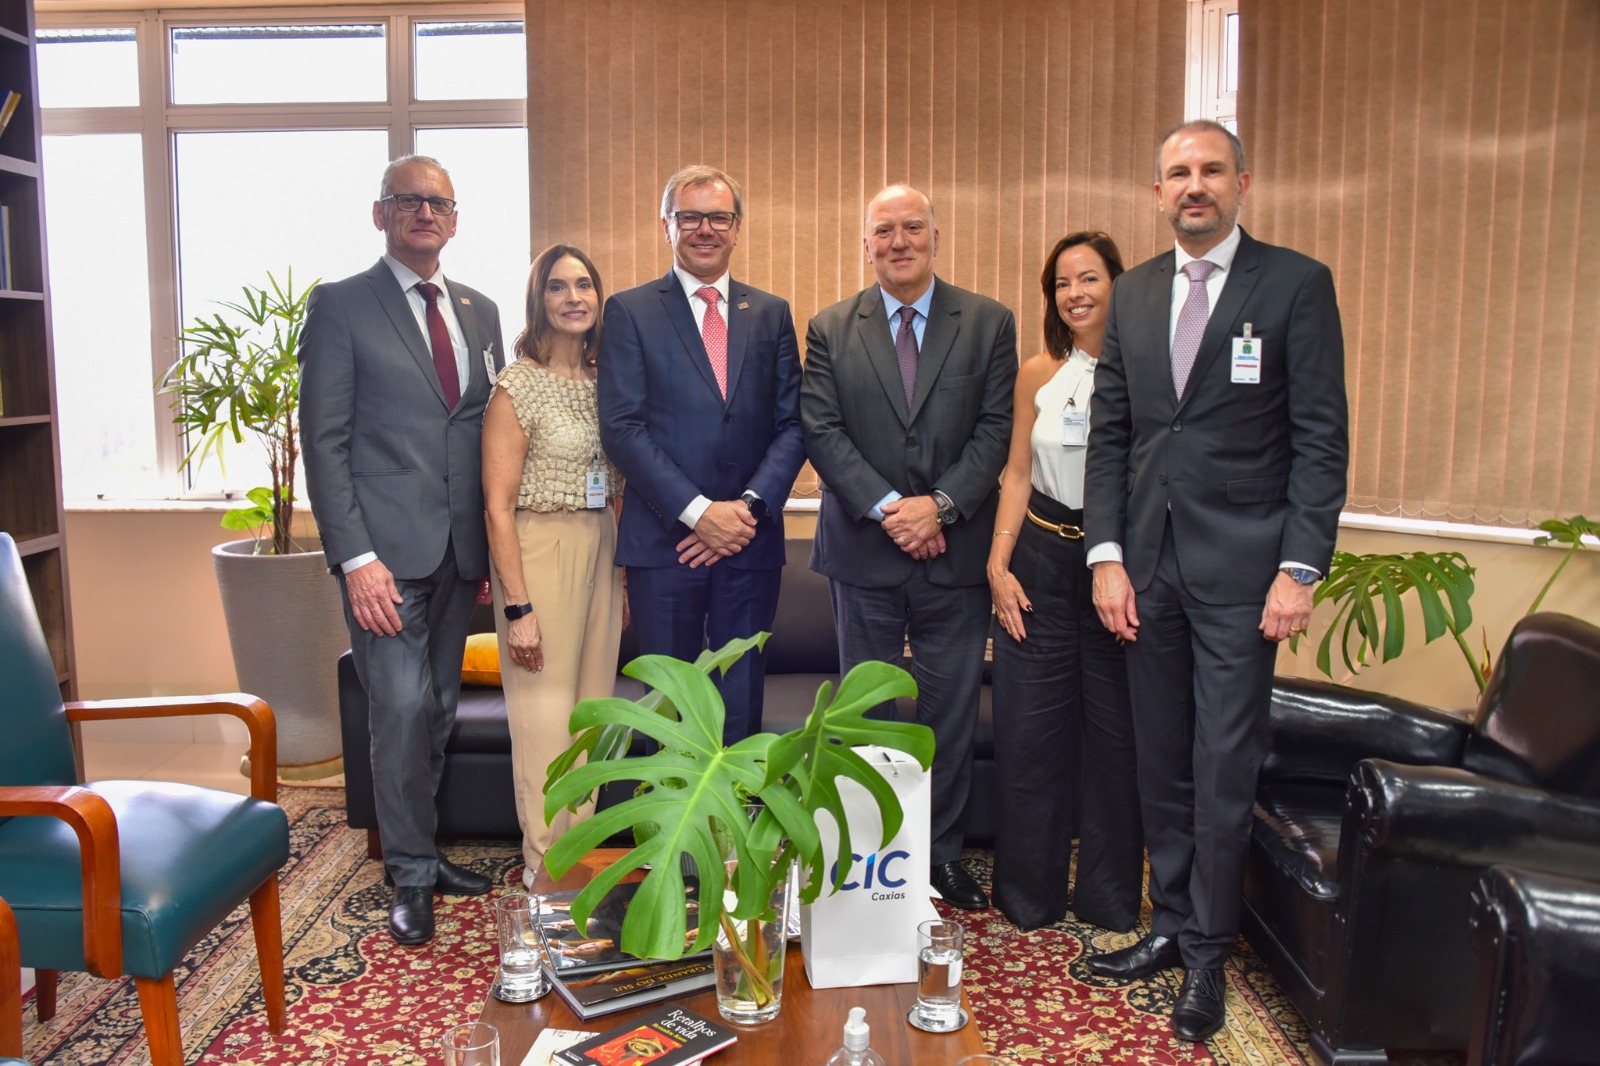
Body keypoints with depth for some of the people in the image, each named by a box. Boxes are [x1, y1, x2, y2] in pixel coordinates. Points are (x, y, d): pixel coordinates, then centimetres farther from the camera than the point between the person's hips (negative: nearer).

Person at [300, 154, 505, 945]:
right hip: (385, 549, -5)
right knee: (403, 706, -8)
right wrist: (355, 557, -15)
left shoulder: (480, 312, 14)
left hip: (458, 551, 5)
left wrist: (492, 544, 8)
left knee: (438, 707, 12)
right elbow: (324, 441, -7)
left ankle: (416, 848, 28)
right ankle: (412, 876, 9)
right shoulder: (340, 307, -1)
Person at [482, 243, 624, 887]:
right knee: (545, 712, 0)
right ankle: (547, 864, 16)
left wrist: (624, 577, 11)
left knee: (592, 707, 11)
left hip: (602, 552, 6)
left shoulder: (604, 383, 11)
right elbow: (498, 504, -12)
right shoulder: (518, 386, -8)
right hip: (540, 551, -6)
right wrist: (517, 606, -16)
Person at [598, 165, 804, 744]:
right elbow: (622, 429, -7)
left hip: (751, 542, 3)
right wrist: (699, 511, -14)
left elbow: (792, 424, 5)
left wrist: (750, 506, -10)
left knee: (742, 706, 10)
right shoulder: (630, 311, 2)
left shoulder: (771, 314, 11)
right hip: (664, 542, -2)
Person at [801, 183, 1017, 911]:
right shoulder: (830, 330, 5)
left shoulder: (989, 324, 4)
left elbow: (996, 428, -2)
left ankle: (942, 852, 22)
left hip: (955, 547, 0)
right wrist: (886, 507, -15)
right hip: (862, 550, 0)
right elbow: (822, 431, -4)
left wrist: (939, 505, -15)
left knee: (952, 707, 7)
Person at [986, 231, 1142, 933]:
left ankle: (1110, 896, 27)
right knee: (1029, 729, 6)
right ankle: (1029, 893, 25)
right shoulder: (1038, 374, 6)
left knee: (1116, 731, 8)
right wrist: (998, 565, -1)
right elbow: (1017, 475, 8)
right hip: (1041, 562, 2)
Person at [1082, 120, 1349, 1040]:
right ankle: (1172, 925, 29)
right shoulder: (1134, 294, 11)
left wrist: (1301, 568, -13)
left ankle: (1208, 956, 19)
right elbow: (1110, 435, 10)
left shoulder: (1297, 284, -2)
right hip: (1149, 560, 4)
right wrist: (1108, 554, 1)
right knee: (1162, 762, 13)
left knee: (1225, 769, 3)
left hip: (1239, 566, -4)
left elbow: (1321, 438, -5)